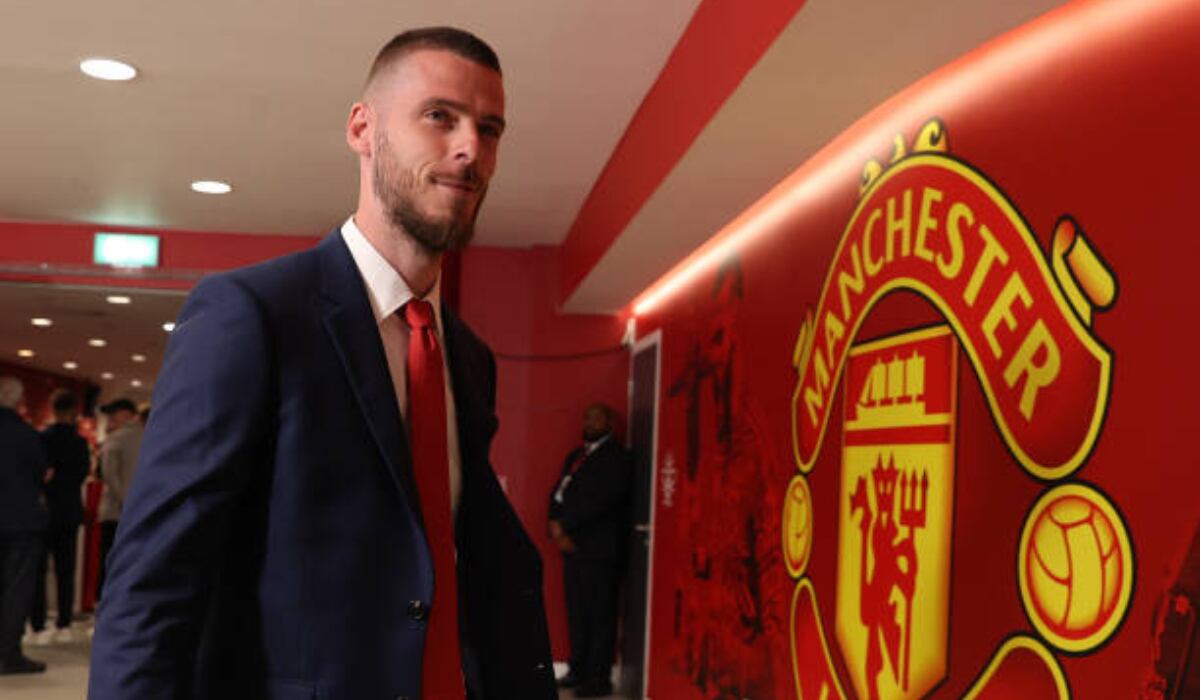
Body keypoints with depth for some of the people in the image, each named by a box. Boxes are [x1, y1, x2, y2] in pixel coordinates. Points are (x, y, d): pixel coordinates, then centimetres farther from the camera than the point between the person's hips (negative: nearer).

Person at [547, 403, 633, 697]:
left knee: (600, 616, -3)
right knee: (576, 614, 12)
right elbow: (558, 494, 13)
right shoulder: (575, 456, 18)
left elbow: (597, 500, -16)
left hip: (600, 551, -7)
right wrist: (558, 530, -4)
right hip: (573, 546, 7)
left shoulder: (617, 458, -6)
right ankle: (578, 670, 22)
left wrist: (563, 526, -12)